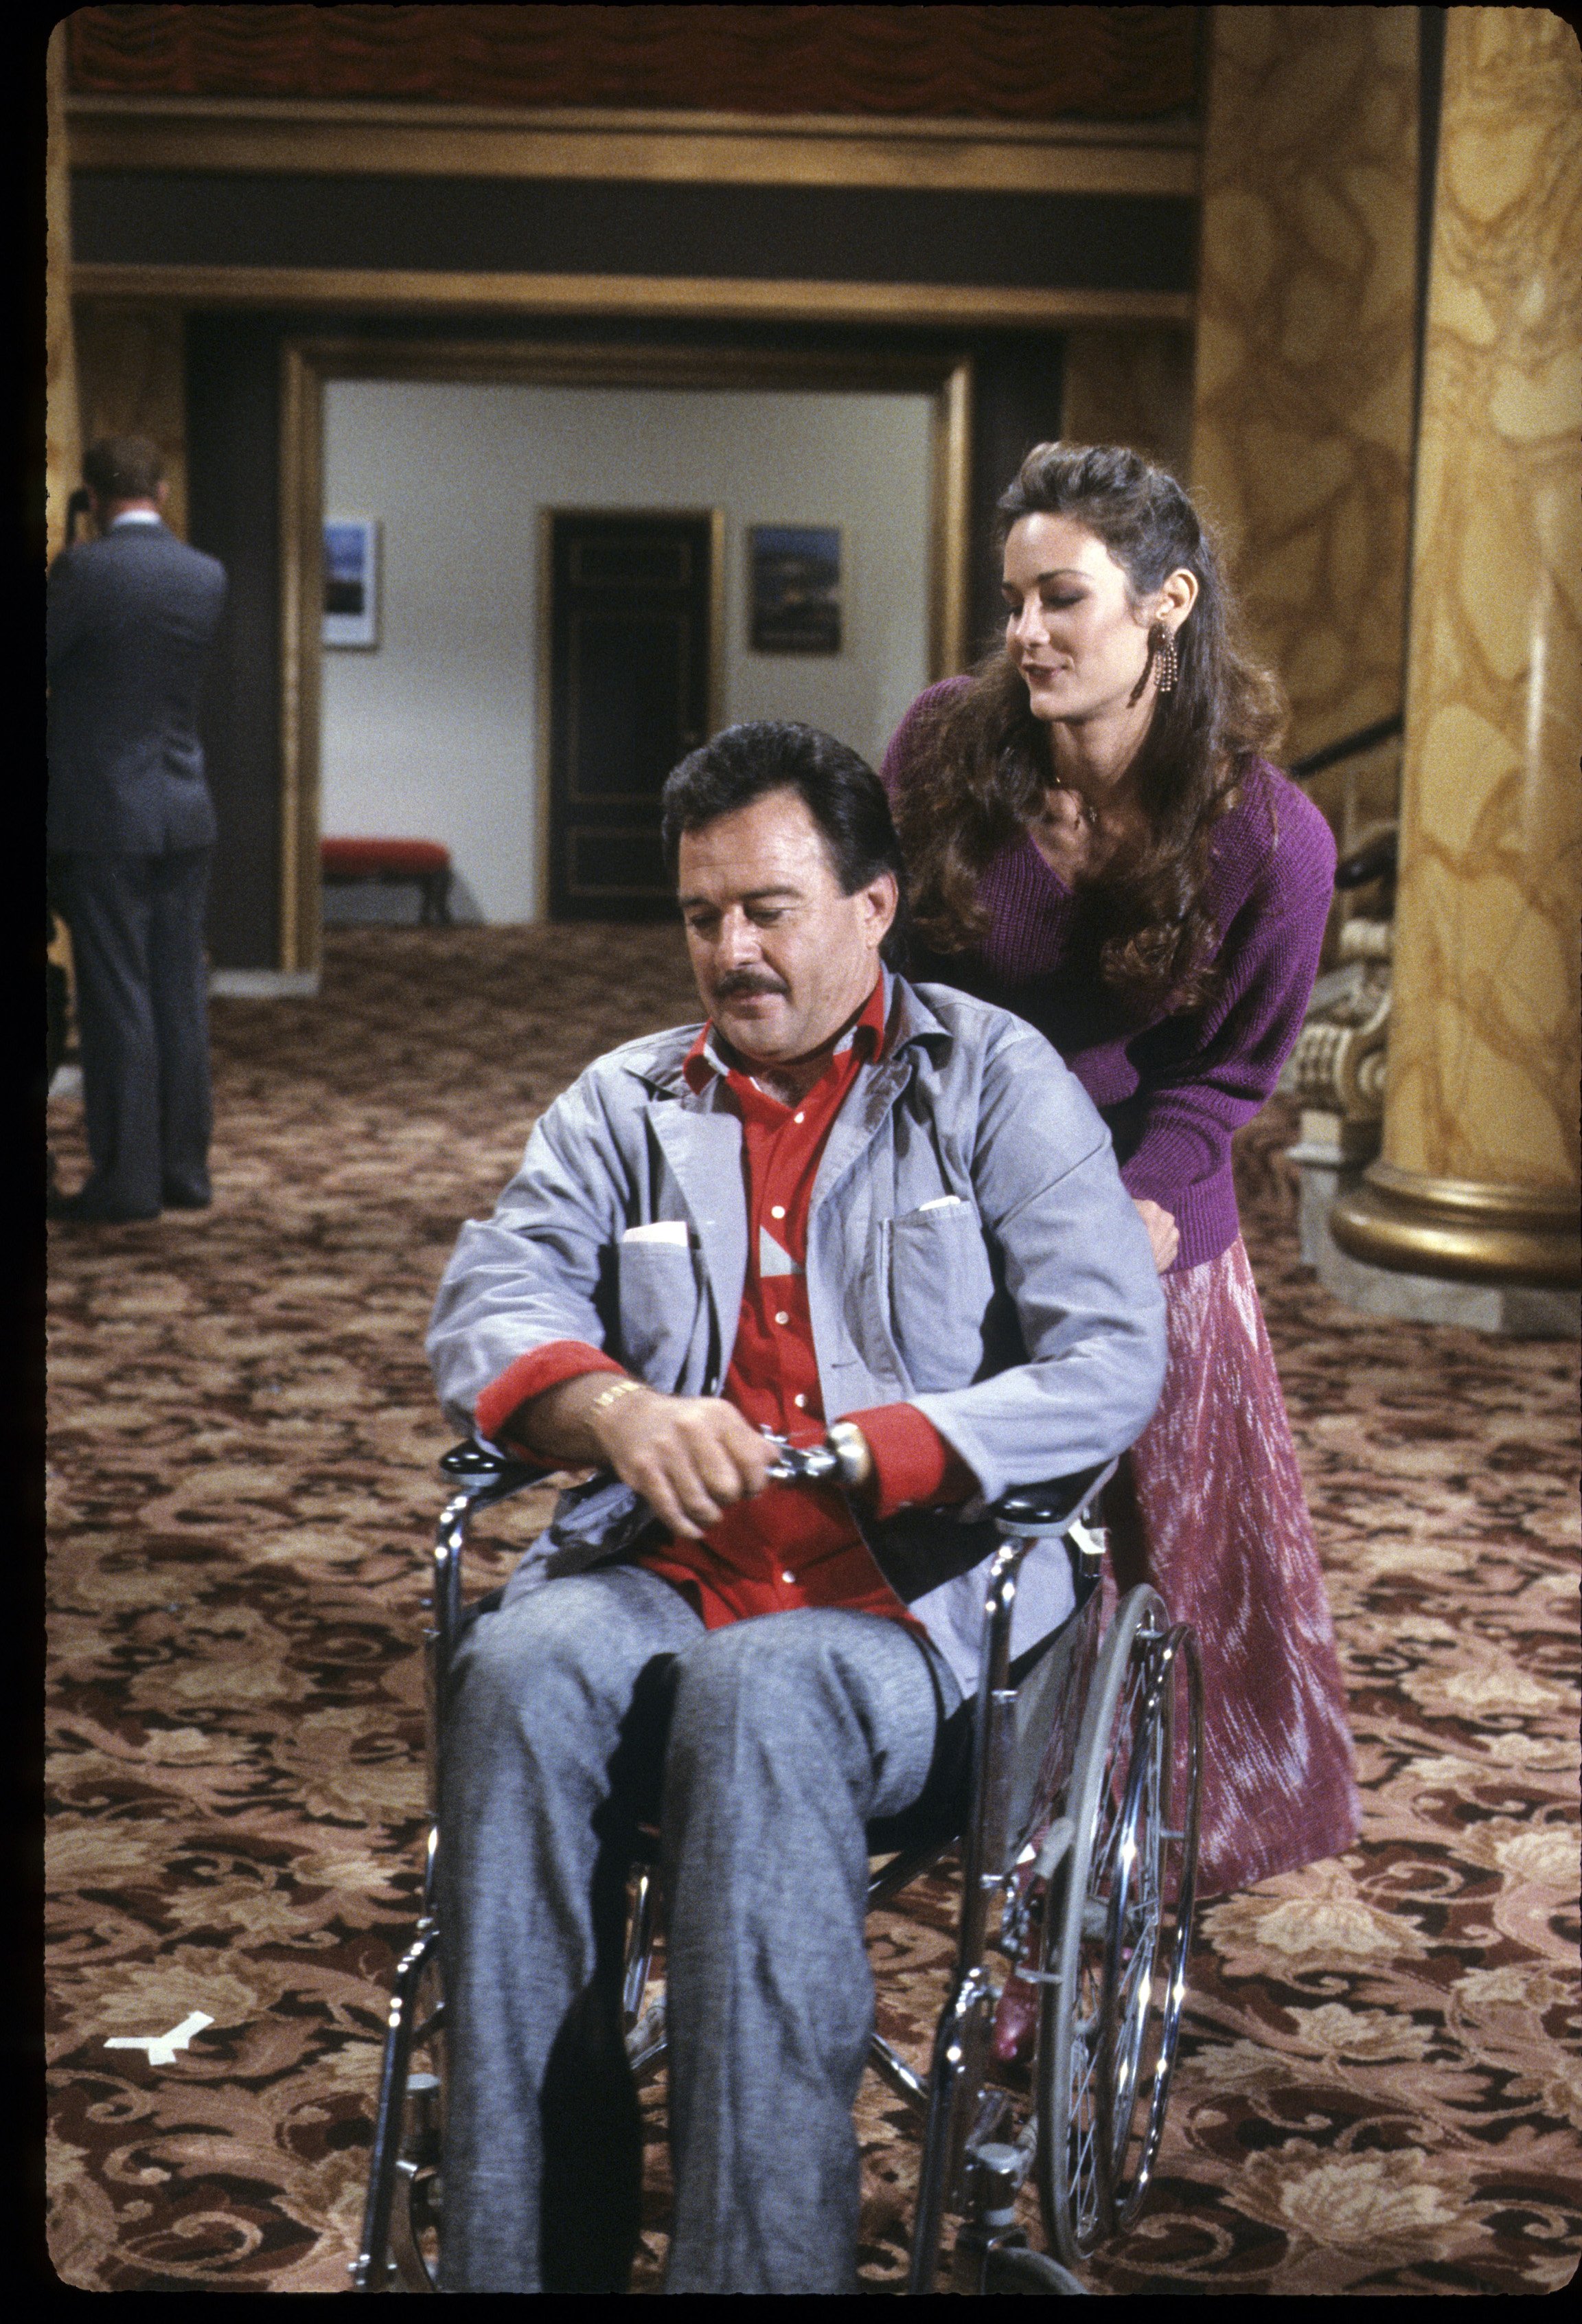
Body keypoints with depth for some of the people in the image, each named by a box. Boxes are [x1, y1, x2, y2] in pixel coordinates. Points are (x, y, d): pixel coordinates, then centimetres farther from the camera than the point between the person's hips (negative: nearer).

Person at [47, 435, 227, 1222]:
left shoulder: (84, 569, -13)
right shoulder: (208, 577, 4)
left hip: (101, 817, -5)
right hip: (184, 813, 5)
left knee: (117, 1001, -1)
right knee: (179, 995, 10)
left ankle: (126, 1179, 2)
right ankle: (184, 1169, 15)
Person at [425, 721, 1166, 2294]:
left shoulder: (995, 1083, 8)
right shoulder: (625, 1104, 19)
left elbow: (1112, 1365, -3)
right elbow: (488, 1305, 6)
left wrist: (849, 1451, -17)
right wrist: (615, 1409, -17)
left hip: (907, 1591, -3)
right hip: (657, 1571, 3)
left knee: (757, 1695, -35)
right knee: (520, 1674, -30)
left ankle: (750, 2260, -31)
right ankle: (510, 2251, -26)